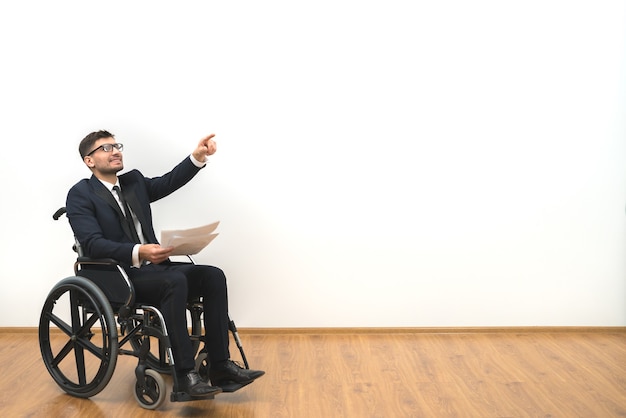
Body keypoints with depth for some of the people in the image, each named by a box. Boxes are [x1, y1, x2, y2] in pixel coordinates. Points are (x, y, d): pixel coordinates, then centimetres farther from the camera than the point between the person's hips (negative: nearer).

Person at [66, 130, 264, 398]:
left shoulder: (134, 181, 17)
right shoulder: (80, 194, -4)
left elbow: (169, 182, 11)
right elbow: (92, 244, -16)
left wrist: (197, 157, -7)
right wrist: (138, 252, -31)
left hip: (152, 268, 7)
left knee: (213, 276, -14)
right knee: (175, 282, -34)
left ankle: (220, 366, -14)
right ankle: (185, 374, -29)